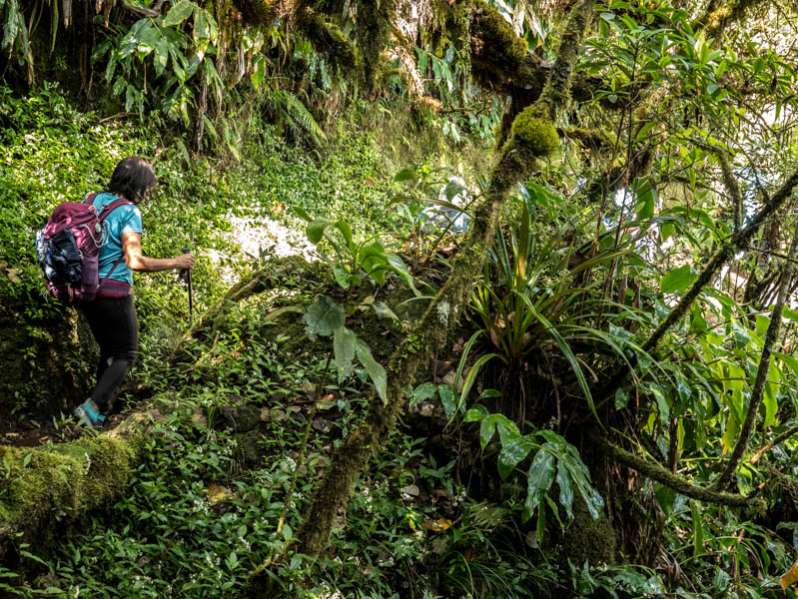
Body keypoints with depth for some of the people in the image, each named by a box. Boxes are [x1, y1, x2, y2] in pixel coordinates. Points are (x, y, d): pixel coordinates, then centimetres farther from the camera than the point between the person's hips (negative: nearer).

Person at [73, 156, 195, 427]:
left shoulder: (93, 200, 5)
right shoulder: (129, 212, -17)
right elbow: (134, 261, -22)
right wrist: (175, 263, -14)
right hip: (114, 292, -7)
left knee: (108, 350, 23)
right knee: (126, 354, 9)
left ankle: (101, 410, 26)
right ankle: (92, 407, -5)